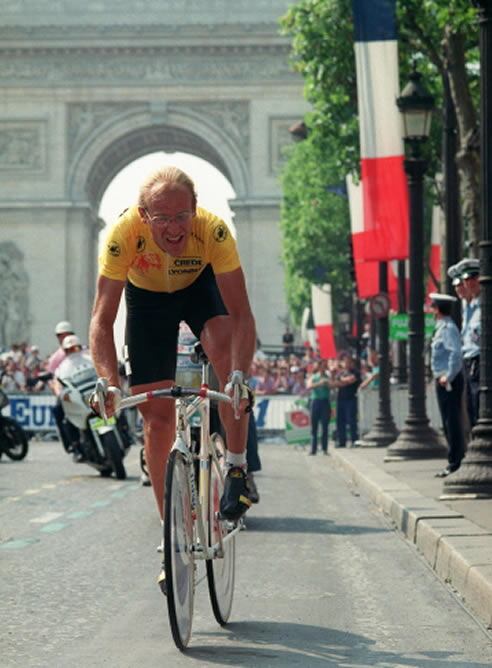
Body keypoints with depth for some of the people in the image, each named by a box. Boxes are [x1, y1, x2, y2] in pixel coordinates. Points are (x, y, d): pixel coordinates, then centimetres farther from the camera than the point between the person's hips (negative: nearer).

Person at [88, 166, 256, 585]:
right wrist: (109, 383, -48)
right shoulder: (124, 234, -36)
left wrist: (240, 375, -53)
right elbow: (102, 319, -33)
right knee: (157, 418, -4)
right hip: (147, 296, 1)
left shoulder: (213, 231, -36)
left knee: (226, 348, -33)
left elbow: (241, 314, -38)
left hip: (200, 285, 0)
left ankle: (238, 469, -17)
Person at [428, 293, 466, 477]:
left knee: (452, 422, -8)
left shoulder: (448, 328, -14)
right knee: (448, 423, 12)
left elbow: (456, 353, -24)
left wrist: (448, 376, -23)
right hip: (443, 381, 10)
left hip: (449, 381, -10)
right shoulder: (441, 327, 16)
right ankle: (454, 461, 16)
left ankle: (455, 464, -8)